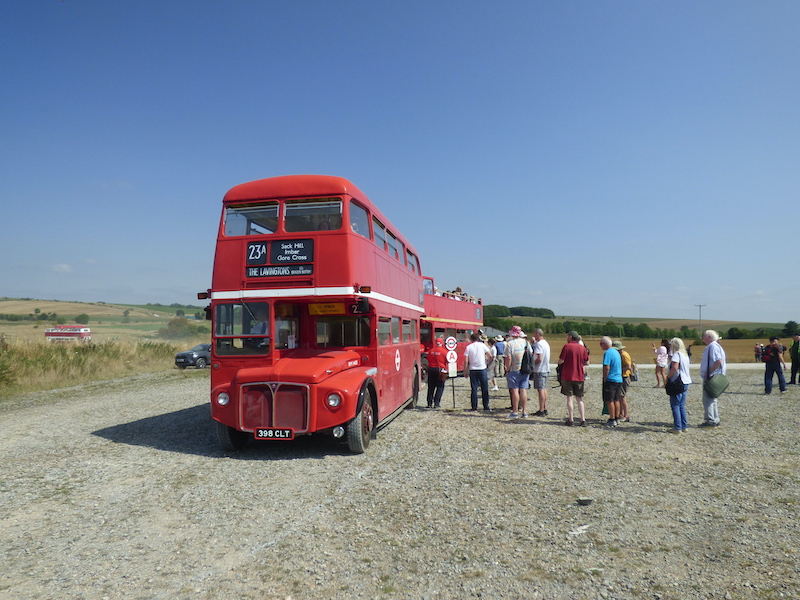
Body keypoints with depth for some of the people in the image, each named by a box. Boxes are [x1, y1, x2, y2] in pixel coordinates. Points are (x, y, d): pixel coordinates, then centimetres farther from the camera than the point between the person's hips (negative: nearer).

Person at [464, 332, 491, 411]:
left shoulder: (468, 347, 0)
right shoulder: (482, 345, 0)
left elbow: (466, 361, -5)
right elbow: (490, 356, -3)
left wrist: (465, 371, 4)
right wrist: (487, 360, 17)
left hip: (473, 370, 0)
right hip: (482, 369, 0)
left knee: (474, 389, 5)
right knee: (484, 389, 8)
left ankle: (474, 407, 5)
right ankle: (486, 406, 10)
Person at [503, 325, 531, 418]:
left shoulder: (510, 343, -11)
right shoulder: (526, 342, 5)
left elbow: (508, 358, -16)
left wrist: (507, 369, -6)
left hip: (514, 370, -5)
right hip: (525, 371, 5)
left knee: (515, 390, 0)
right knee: (523, 390, 8)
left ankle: (515, 412, 2)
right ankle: (524, 411, 11)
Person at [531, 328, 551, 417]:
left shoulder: (539, 344, -16)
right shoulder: (546, 343, 13)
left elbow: (539, 359, -24)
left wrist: (532, 364, -7)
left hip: (539, 370, -9)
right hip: (546, 369, 9)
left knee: (540, 390, -5)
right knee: (544, 389, 14)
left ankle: (541, 411, -2)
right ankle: (545, 409, 19)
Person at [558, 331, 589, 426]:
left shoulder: (567, 346, -8)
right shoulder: (582, 348, 4)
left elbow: (560, 361, -11)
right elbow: (587, 363, 8)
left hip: (567, 376, -4)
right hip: (579, 376, 4)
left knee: (569, 398, 2)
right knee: (580, 399, 11)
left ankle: (570, 420, 2)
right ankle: (583, 420, 7)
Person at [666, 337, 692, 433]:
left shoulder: (677, 354, -12)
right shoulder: (685, 355, 15)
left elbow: (674, 367, -24)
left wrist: (668, 377, -13)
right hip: (686, 382, 9)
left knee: (675, 406, -2)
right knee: (682, 405, 14)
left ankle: (678, 428, -1)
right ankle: (684, 426, 17)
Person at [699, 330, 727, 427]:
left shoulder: (713, 346, -15)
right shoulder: (712, 346, 16)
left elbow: (718, 361, -26)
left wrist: (709, 372, -21)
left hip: (711, 378, -11)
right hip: (711, 378, 11)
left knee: (707, 399, -6)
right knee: (712, 400, 16)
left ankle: (710, 421, -3)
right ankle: (715, 421, 23)